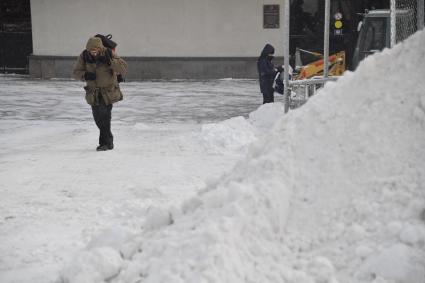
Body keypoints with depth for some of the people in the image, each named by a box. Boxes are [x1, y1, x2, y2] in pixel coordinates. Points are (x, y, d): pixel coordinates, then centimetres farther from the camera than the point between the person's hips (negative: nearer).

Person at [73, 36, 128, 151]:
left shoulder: (108, 53, -15)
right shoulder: (84, 56, -9)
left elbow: (123, 68, -21)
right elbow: (76, 72, -4)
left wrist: (109, 61, -34)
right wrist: (85, 75, -25)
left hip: (108, 91, -4)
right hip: (93, 93, 4)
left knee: (104, 116, -13)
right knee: (97, 117, 10)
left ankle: (106, 142, -3)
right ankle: (108, 139, 29)